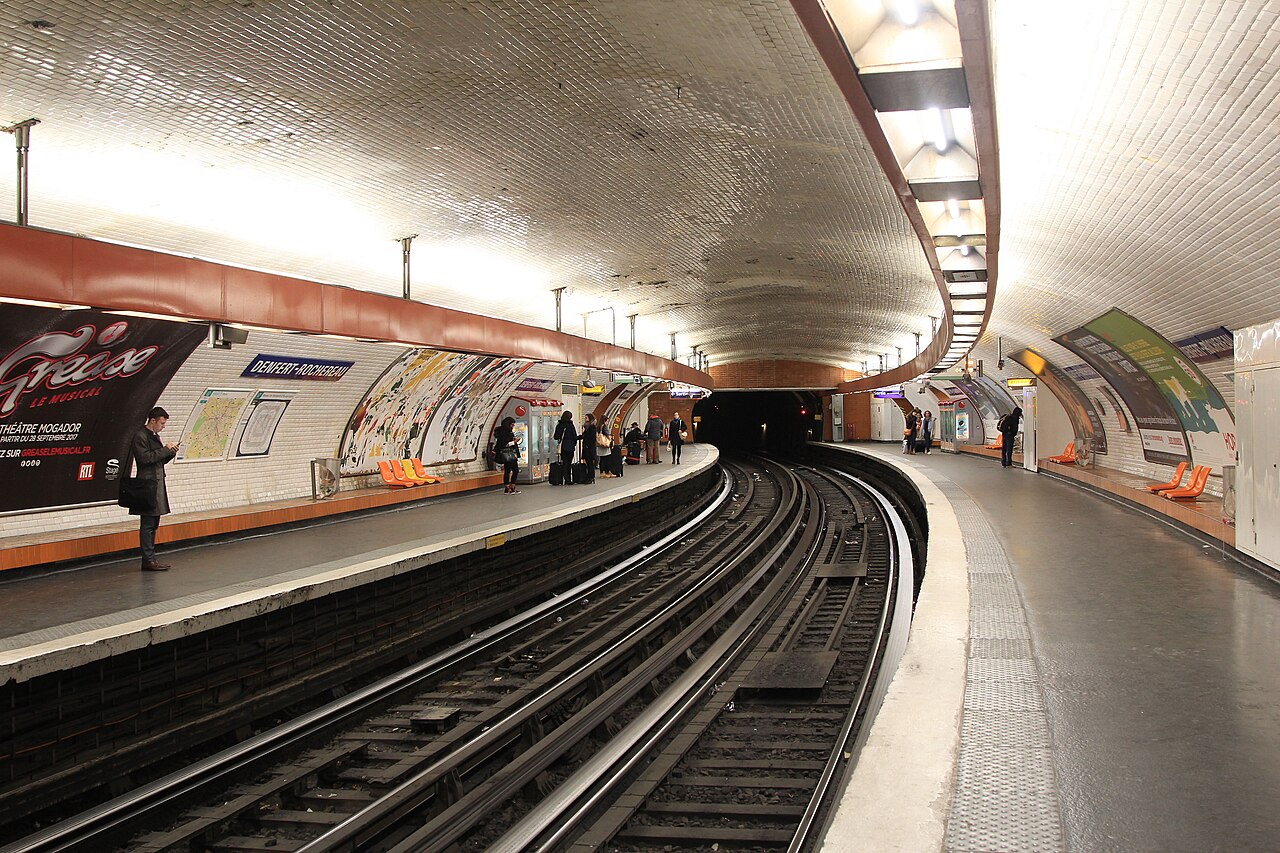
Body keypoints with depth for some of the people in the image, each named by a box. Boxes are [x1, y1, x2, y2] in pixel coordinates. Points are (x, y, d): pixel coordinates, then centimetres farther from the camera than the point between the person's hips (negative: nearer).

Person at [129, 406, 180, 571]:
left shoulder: (154, 436, 19)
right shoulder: (140, 436, -10)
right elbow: (145, 458, -19)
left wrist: (171, 452, 5)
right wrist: (165, 449, -14)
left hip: (157, 484, 10)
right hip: (148, 485, -10)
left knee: (153, 525, 11)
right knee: (147, 525, -7)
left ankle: (150, 559, 15)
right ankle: (148, 561, -5)